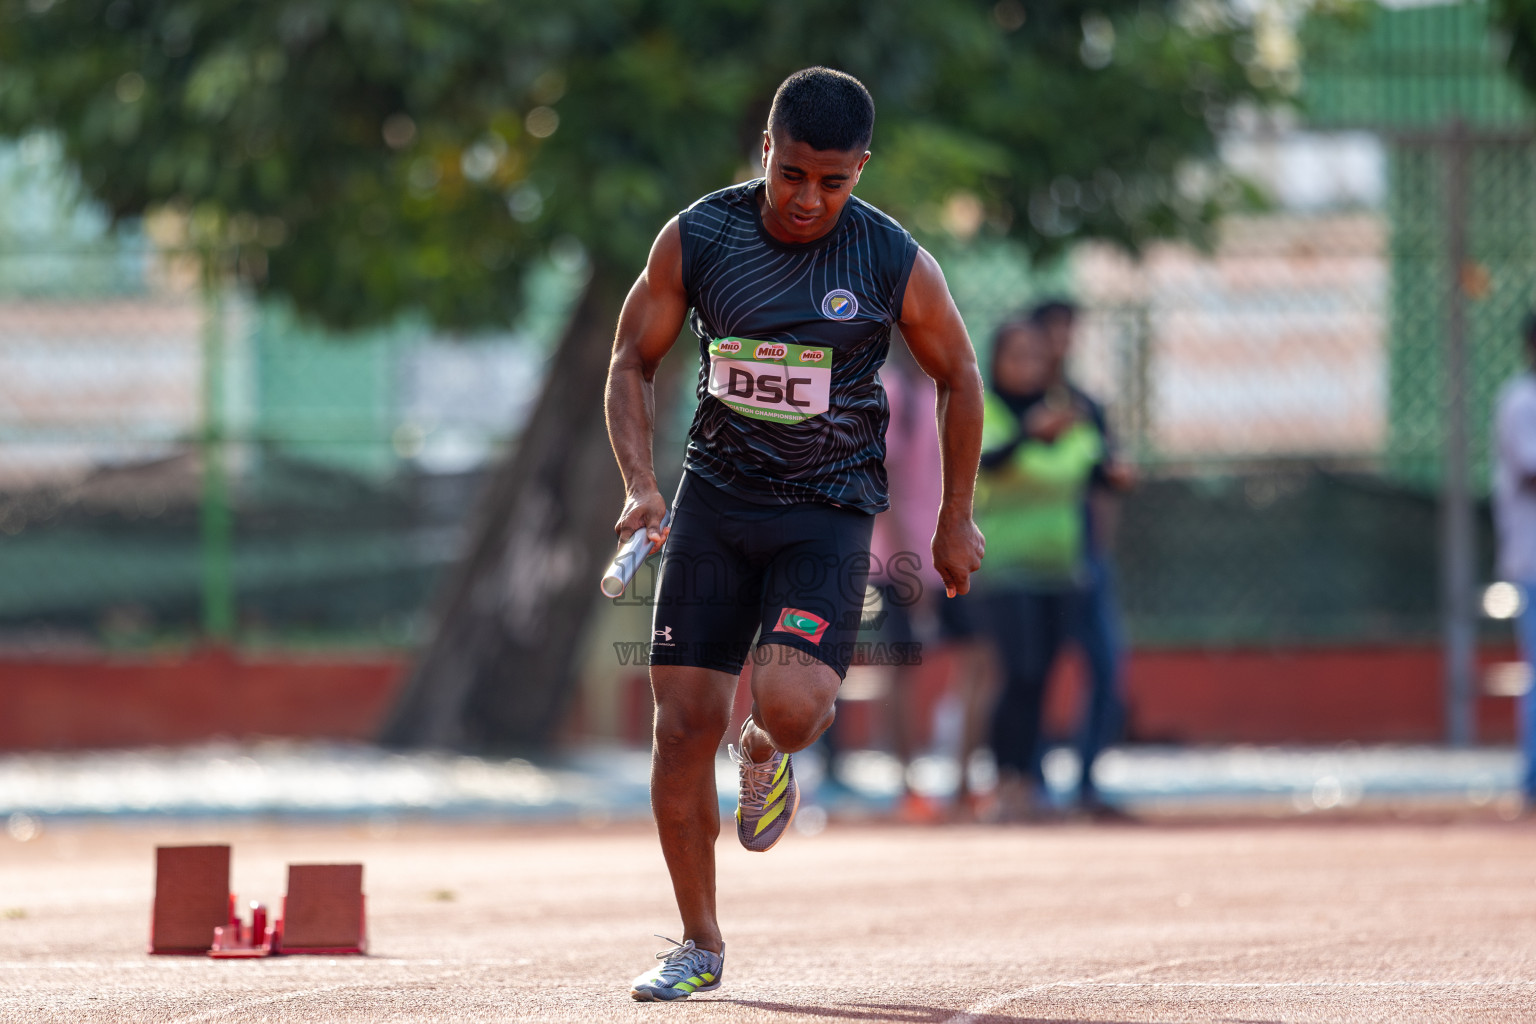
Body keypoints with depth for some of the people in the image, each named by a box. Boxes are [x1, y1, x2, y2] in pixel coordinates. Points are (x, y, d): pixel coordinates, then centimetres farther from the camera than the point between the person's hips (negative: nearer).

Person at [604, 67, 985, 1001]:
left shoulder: (896, 265, -9)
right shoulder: (696, 239, -6)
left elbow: (958, 379, 6)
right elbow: (633, 362, 5)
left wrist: (956, 520, 9)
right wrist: (641, 484, -9)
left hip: (829, 512, -2)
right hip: (714, 501, 2)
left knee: (791, 704, -24)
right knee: (682, 724, -5)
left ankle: (765, 753, 16)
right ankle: (700, 946, 10)